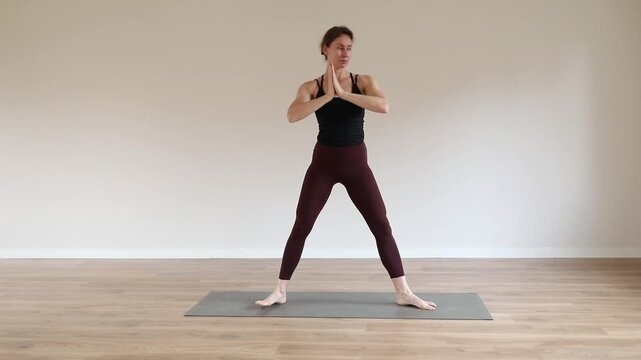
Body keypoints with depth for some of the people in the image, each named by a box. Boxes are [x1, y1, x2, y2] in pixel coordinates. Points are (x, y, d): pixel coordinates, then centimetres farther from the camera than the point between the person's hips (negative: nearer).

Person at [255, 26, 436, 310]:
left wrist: (343, 93, -25)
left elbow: (383, 106, -21)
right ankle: (280, 291, 12)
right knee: (301, 226, -1)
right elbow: (292, 115, -20)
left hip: (356, 162, 1)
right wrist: (327, 96, -26)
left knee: (381, 226, 1)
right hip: (323, 162, -1)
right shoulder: (311, 87, -1)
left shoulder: (364, 82, 0)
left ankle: (404, 292, 11)